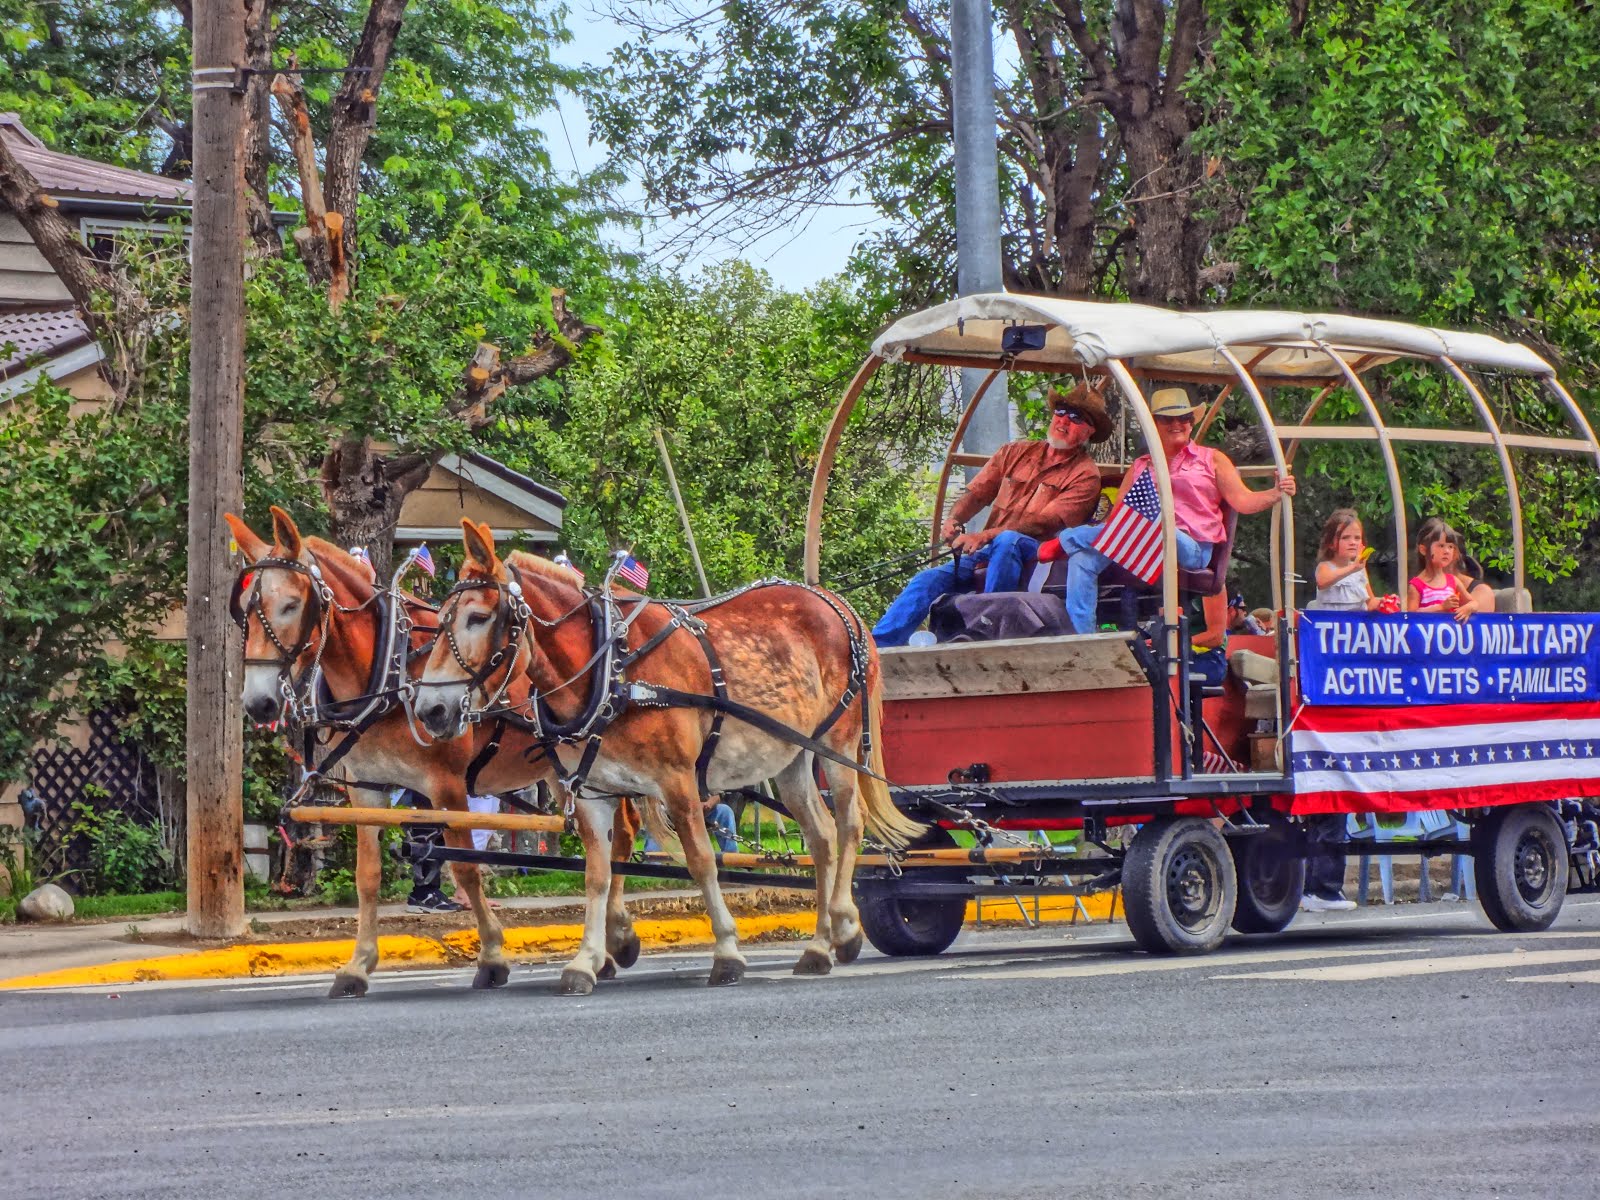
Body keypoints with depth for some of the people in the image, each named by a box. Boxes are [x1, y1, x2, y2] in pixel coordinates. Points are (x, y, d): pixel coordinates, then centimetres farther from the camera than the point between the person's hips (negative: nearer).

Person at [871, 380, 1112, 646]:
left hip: (1036, 557, -5)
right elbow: (976, 494, 13)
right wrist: (954, 521, -12)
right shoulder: (1016, 452, 16)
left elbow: (1043, 524, -15)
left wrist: (986, 536, -26)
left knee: (1006, 541, -37)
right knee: (928, 580, -14)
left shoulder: (1085, 475, -2)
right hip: (983, 555, 5)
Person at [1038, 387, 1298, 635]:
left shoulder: (1211, 459, 19)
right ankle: (1080, 637, -30)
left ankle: (1067, 539, -23)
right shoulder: (1140, 466, 27)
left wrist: (1276, 493, -12)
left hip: (1191, 549, -4)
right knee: (1084, 557, -22)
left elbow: (1243, 501, 7)